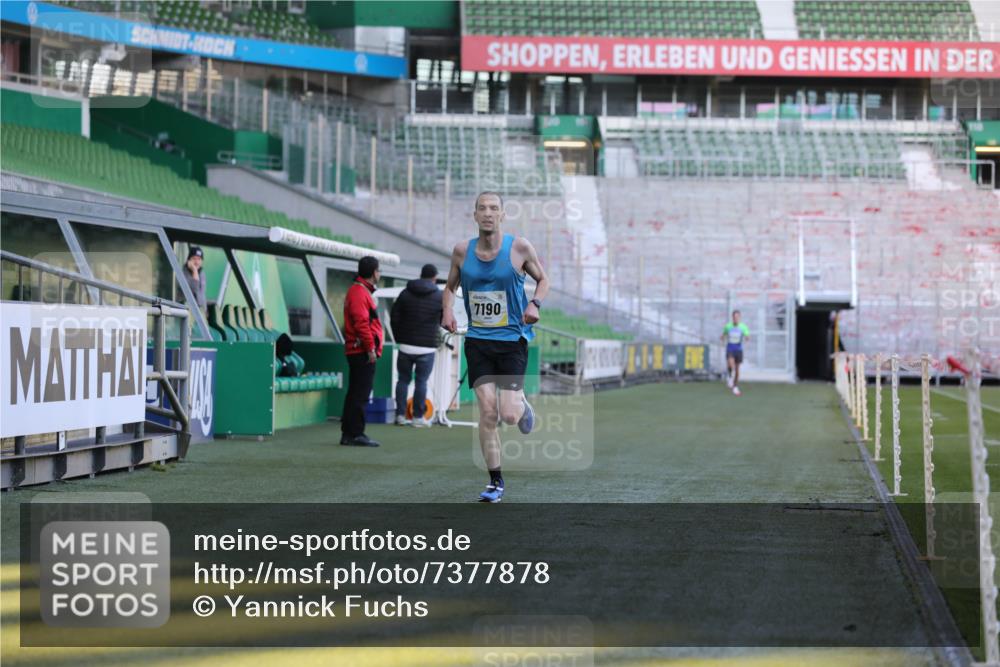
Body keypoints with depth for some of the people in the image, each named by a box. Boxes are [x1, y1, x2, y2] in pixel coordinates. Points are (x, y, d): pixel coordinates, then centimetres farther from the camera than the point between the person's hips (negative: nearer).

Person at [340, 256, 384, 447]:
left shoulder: (360, 291, 20)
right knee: (360, 394, -9)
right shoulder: (359, 293, -13)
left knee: (355, 394, 13)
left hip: (358, 352, 11)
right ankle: (355, 433, -10)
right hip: (363, 351, -11)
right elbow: (361, 323, -20)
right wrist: (370, 348, -19)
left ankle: (348, 433, 17)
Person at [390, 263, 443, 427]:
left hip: (405, 346, 2)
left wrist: (399, 338, 13)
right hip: (427, 347, -2)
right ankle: (418, 417, 3)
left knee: (403, 379, 9)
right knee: (421, 381, 2)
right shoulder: (439, 297, -1)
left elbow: (394, 318, 3)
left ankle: (400, 415, 7)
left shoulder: (405, 294, 4)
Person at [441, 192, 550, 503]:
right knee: (487, 411, -7)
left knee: (509, 415, -9)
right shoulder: (462, 251, 1)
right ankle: (495, 481, 4)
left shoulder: (519, 248, -6)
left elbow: (542, 279, 8)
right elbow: (450, 287, 16)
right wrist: (447, 311, -4)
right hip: (477, 340, 2)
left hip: (512, 340, -2)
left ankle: (521, 402, 30)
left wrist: (535, 303, -12)